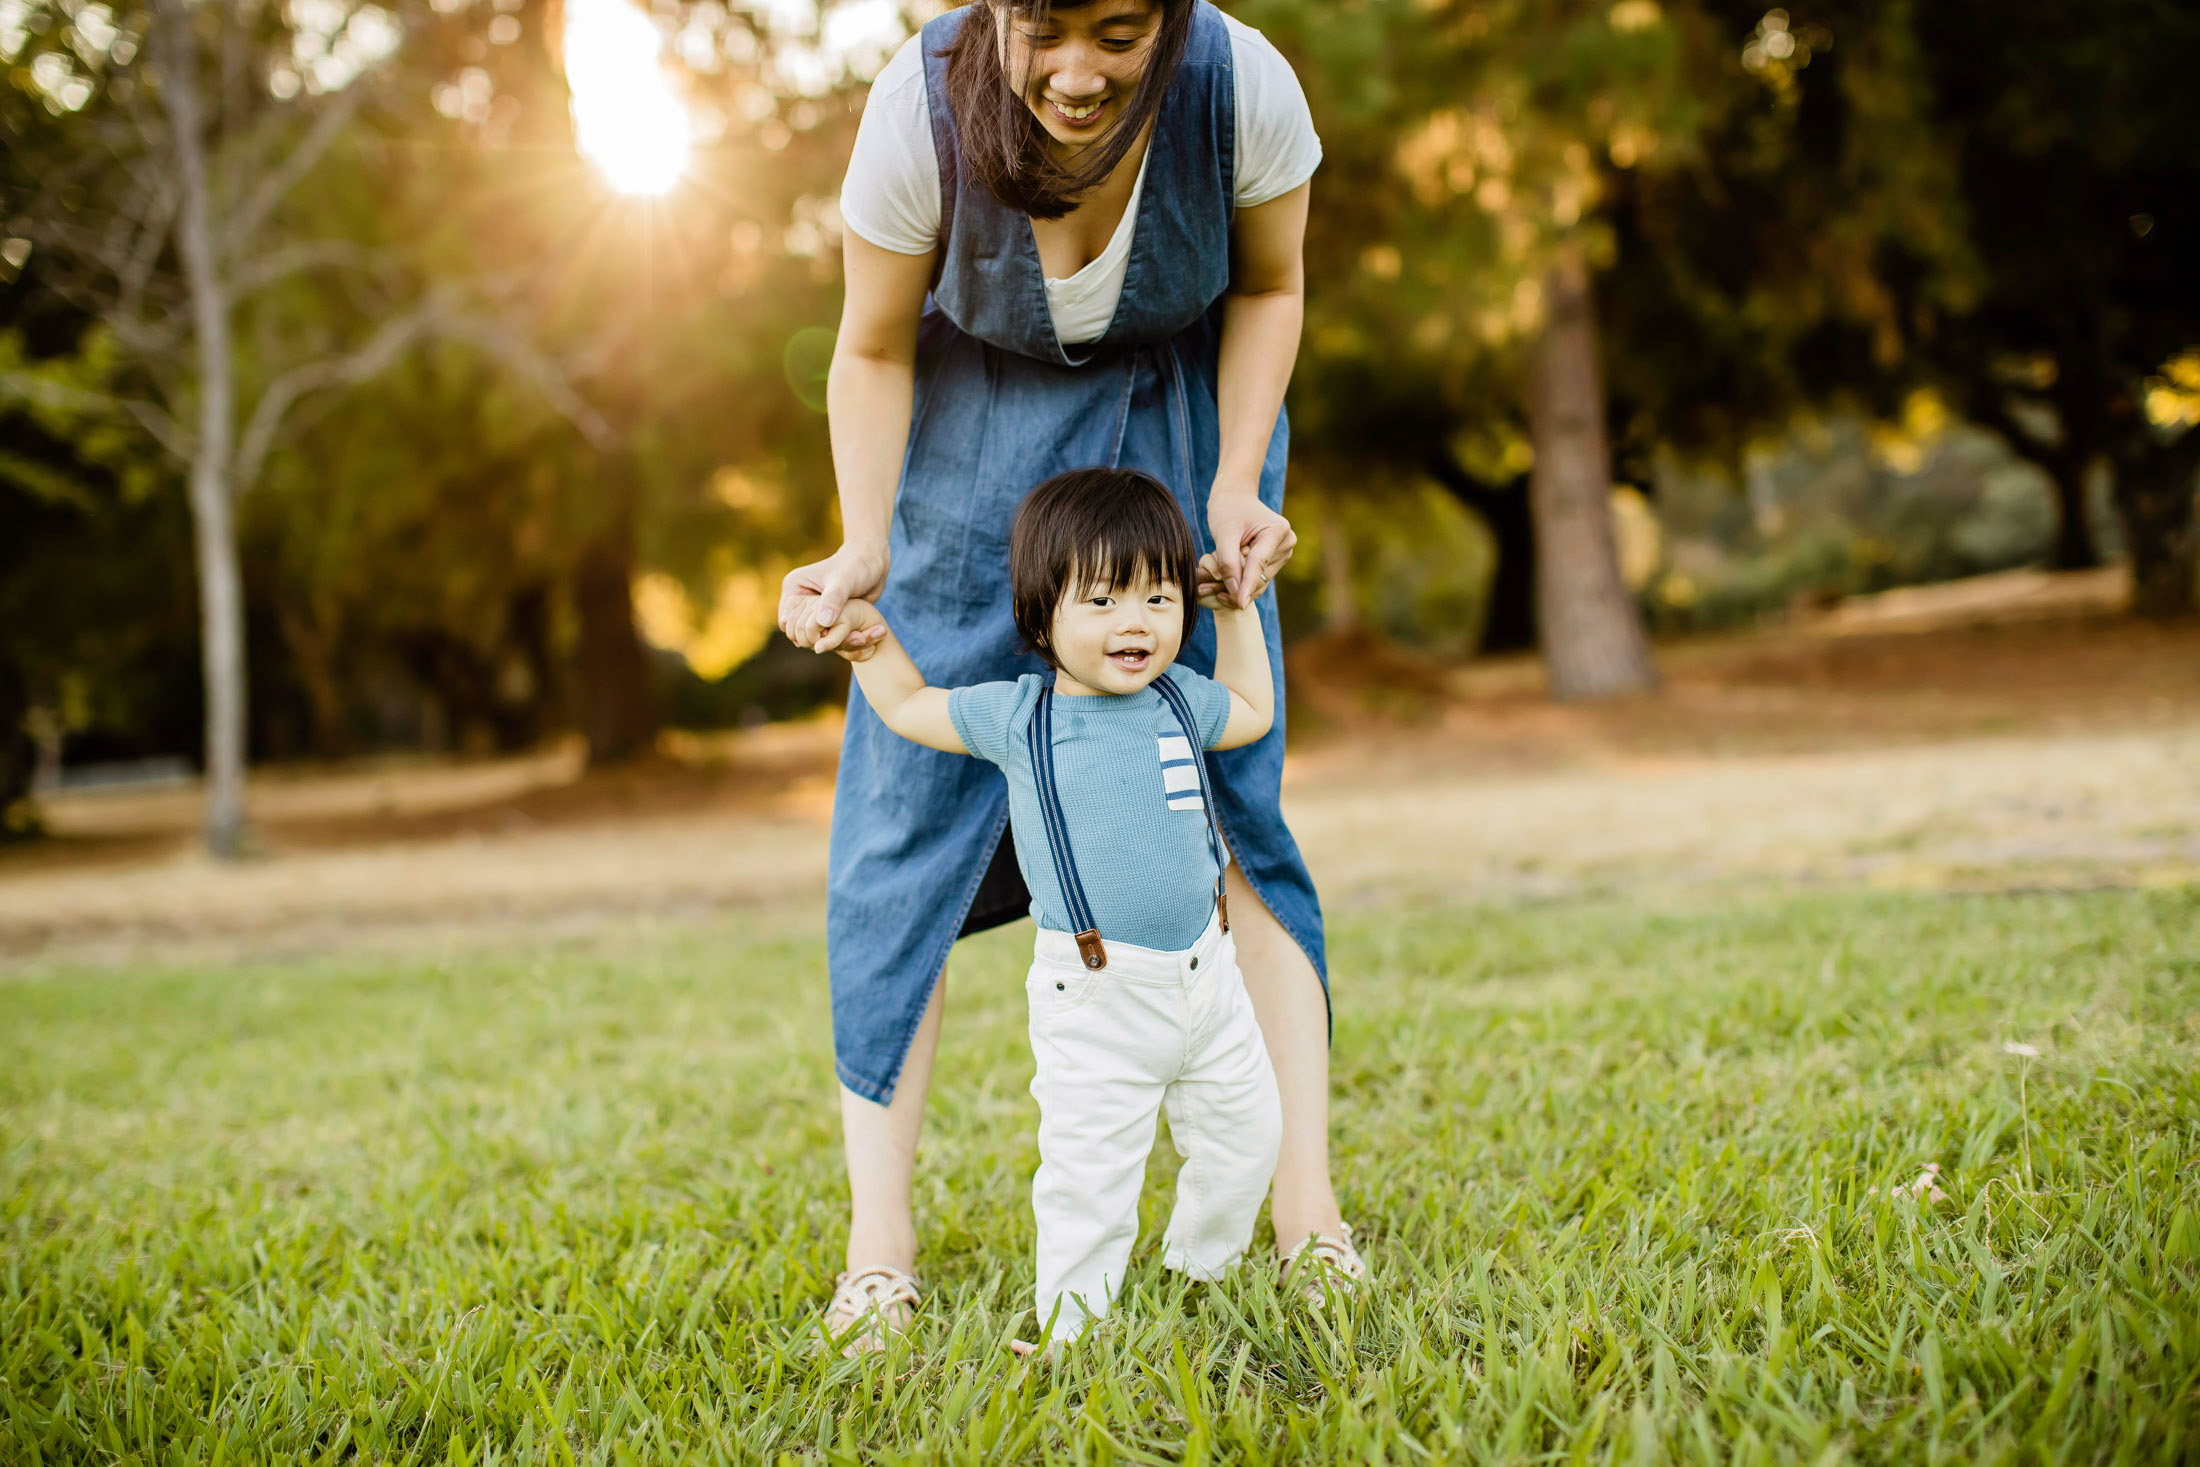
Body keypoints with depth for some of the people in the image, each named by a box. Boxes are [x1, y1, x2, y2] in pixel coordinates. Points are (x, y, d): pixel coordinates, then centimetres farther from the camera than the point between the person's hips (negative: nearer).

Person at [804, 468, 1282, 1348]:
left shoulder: (1179, 701, 4)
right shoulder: (1016, 716, -6)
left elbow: (1252, 712, 26)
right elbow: (909, 709, 11)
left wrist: (1238, 610, 22)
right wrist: (869, 643, 0)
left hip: (1204, 971, 5)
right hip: (1095, 995, -5)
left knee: (1246, 1130, 16)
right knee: (1088, 1165, -6)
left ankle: (1203, 1266, 39)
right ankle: (1068, 1326, 11)